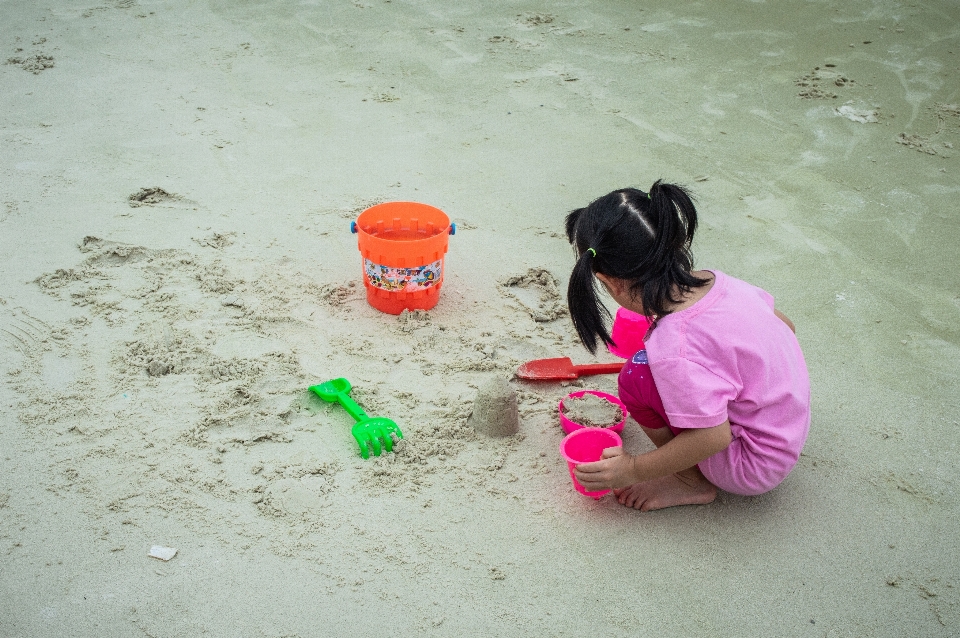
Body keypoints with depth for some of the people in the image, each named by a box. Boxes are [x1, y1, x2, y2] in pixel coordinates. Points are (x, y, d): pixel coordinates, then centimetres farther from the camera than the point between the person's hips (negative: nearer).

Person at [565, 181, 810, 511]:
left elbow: (713, 436, -27)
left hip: (756, 468, -8)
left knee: (638, 377, -16)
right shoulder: (713, 280, -8)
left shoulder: (673, 348, -31)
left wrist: (634, 469, -16)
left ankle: (694, 482, 2)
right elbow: (786, 325, 7)